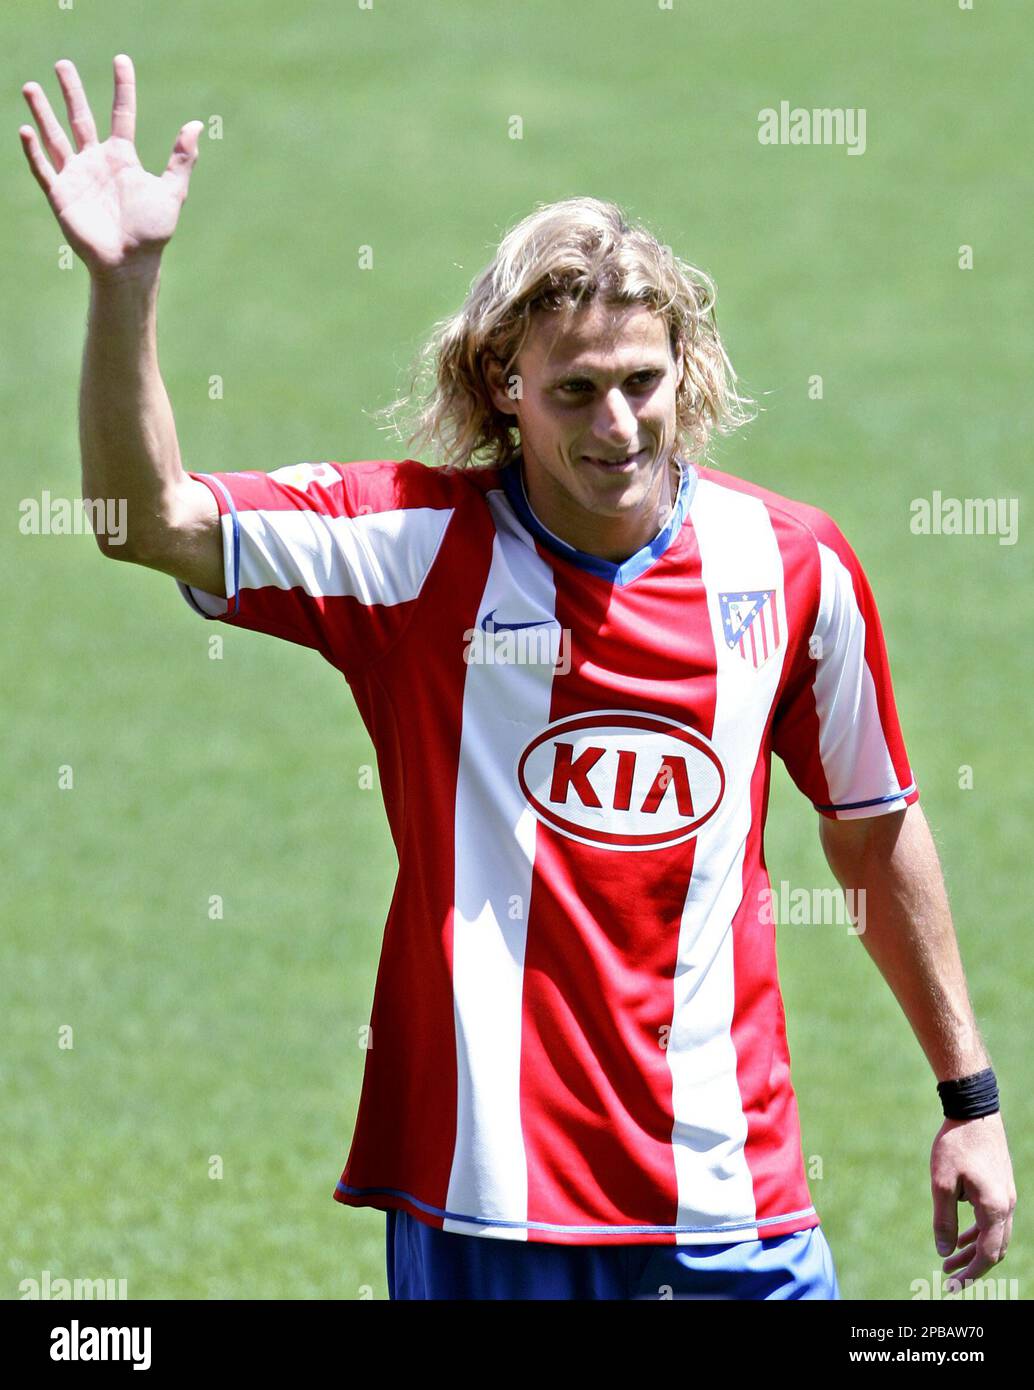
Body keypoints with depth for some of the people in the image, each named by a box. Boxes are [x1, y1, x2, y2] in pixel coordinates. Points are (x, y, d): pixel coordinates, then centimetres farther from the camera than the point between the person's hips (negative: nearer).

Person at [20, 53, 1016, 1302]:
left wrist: (968, 1095, 18)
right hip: (486, 1187, -2)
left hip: (731, 1195, 2)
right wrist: (125, 282, -23)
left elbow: (873, 826, 15)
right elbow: (148, 520, -10)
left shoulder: (790, 563, 4)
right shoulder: (422, 546, -3)